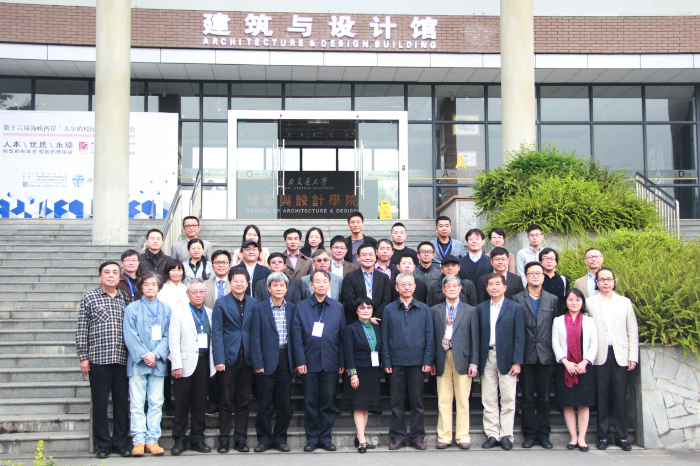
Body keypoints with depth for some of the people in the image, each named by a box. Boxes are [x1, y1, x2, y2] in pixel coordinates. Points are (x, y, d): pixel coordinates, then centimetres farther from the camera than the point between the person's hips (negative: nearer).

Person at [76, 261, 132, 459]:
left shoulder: (126, 299, 11)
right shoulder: (90, 298, 4)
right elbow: (82, 329, 3)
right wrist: (83, 357, -2)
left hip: (122, 359, 2)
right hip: (98, 359, -2)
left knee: (122, 402, 6)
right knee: (100, 402, 3)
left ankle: (121, 442, 17)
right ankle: (103, 444, 13)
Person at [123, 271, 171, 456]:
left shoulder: (166, 309, 10)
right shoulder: (132, 308, 5)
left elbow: (168, 336, 4)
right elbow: (130, 337, -3)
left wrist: (155, 354, -10)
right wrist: (143, 356, -12)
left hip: (158, 363, 2)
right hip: (137, 363, -2)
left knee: (156, 403, 3)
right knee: (137, 403, -2)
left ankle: (152, 440, 8)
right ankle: (139, 441, 3)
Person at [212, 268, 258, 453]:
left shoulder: (254, 303, 9)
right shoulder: (221, 303, 1)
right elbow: (217, 333, -3)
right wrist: (219, 359, -10)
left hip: (247, 359, 2)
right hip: (228, 359, -2)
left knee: (243, 402, 7)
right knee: (226, 402, 3)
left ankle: (240, 439, 14)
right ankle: (224, 439, 12)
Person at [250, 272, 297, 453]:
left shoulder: (292, 308, 7)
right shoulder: (260, 308, 0)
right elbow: (255, 338, -3)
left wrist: (296, 361, 1)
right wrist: (257, 363, -9)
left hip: (285, 359, 2)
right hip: (267, 361, -2)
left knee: (284, 403, 6)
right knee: (265, 403, 3)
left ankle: (280, 438, 18)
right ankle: (264, 438, 15)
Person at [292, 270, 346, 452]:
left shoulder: (338, 307, 7)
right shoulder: (302, 307, 3)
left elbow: (342, 335, 7)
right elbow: (297, 336, -1)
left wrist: (342, 361, 2)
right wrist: (300, 361, -8)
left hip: (330, 363, 1)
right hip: (309, 363, -1)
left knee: (328, 402, 5)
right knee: (310, 402, 5)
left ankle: (325, 437, 16)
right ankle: (312, 438, 15)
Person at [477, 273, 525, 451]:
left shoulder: (515, 308, 2)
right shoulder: (480, 308, 9)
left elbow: (519, 337, -2)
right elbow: (478, 336, 6)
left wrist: (517, 362, -9)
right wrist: (476, 361, -1)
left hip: (506, 358, -2)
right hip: (487, 358, 2)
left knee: (508, 400, 2)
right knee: (488, 400, 5)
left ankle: (506, 435, 10)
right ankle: (492, 435, 12)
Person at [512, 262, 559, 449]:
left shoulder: (553, 300, 9)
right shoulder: (517, 299, 3)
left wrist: (556, 352, 0)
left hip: (546, 355, 1)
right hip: (526, 355, -1)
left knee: (544, 398, 7)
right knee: (527, 398, 4)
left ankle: (543, 434, 16)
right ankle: (529, 434, 13)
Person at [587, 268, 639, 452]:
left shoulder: (625, 302, 11)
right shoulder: (589, 302, 5)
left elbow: (632, 332, 10)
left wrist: (633, 356, 3)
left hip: (619, 355, 1)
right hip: (599, 356, -1)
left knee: (620, 397, 1)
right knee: (602, 397, 2)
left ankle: (621, 436, 10)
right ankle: (603, 436, 10)